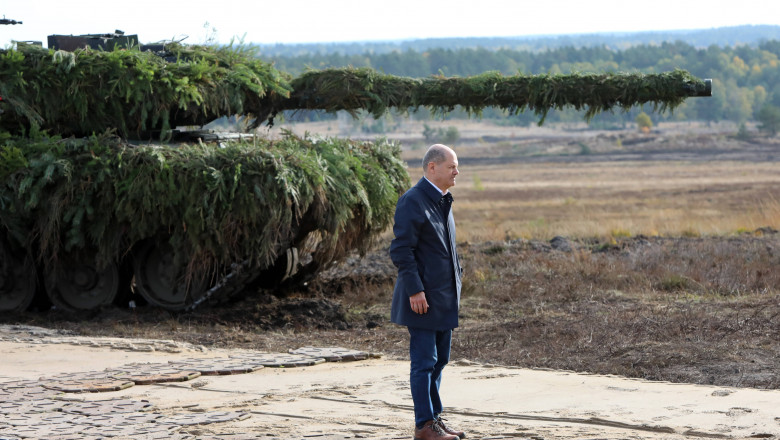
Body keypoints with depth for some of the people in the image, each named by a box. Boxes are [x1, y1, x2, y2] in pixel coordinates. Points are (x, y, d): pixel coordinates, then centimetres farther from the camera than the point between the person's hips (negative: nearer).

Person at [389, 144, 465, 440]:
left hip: (444, 297, 9)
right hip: (422, 298, -9)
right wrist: (415, 290, -21)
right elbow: (401, 250, -18)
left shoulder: (443, 201, 15)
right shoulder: (412, 202, -14)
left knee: (439, 359, 12)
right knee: (424, 361, -5)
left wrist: (456, 284, 19)